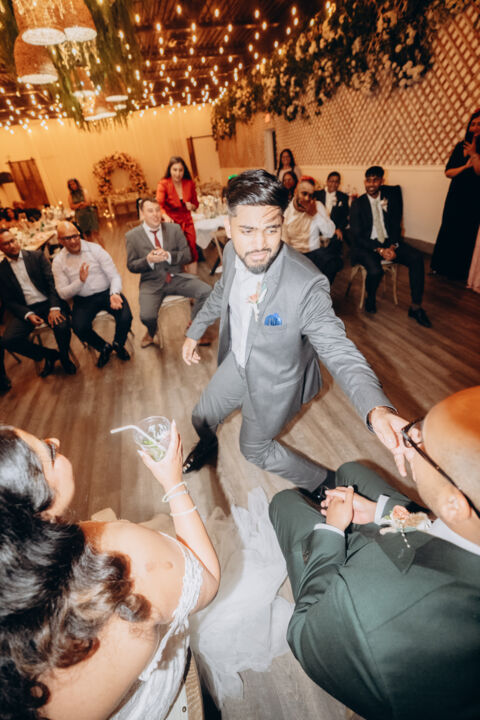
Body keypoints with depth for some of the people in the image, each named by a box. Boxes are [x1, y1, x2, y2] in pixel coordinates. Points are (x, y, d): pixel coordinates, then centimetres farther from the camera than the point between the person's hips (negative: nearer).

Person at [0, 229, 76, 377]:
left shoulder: (37, 256, 4)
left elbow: (52, 281, -4)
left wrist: (54, 307, -19)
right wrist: (28, 315, -13)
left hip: (48, 302, -1)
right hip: (25, 309, 2)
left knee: (62, 327, -31)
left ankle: (64, 357, 2)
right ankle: (49, 355, 4)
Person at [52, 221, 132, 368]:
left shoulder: (95, 249, -3)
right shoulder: (58, 261, 0)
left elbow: (115, 276, -5)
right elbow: (63, 294, -2)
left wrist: (114, 293, -26)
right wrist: (80, 280, -20)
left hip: (107, 292, 0)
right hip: (83, 300, 1)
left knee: (125, 318, -26)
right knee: (79, 328, -26)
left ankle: (118, 345, 9)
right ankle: (104, 347, 7)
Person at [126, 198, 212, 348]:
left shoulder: (174, 229, 6)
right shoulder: (132, 236, 2)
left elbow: (187, 255, 3)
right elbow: (131, 265, 3)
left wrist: (168, 256, -18)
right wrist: (148, 260, -18)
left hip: (177, 277, 2)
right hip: (152, 282, -2)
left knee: (206, 291, -22)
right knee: (146, 316, -27)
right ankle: (151, 333, 15)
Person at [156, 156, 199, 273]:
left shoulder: (190, 184, -1)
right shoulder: (163, 184, -12)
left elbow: (196, 203, 12)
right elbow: (159, 205, -24)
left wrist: (192, 206, -13)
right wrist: (165, 216, -45)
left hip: (187, 222, 3)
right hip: (172, 223, -3)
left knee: (192, 251, -3)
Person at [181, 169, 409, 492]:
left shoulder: (307, 285, -36)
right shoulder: (233, 252, -16)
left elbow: (338, 351, -34)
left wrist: (378, 409, -50)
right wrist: (195, 331, 14)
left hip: (273, 380, -5)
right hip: (237, 361, 6)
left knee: (255, 448, 16)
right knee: (201, 419, 24)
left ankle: (322, 482, 42)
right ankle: (208, 445, 65)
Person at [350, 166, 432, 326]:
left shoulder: (390, 199, 7)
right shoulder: (357, 205, -2)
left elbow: (396, 226, 7)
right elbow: (357, 236, -8)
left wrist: (392, 246, -14)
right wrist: (379, 249, -19)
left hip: (389, 242, 4)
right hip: (367, 245, -3)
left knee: (416, 257, -22)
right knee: (375, 271, -35)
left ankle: (416, 307, -14)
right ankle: (370, 298, 2)